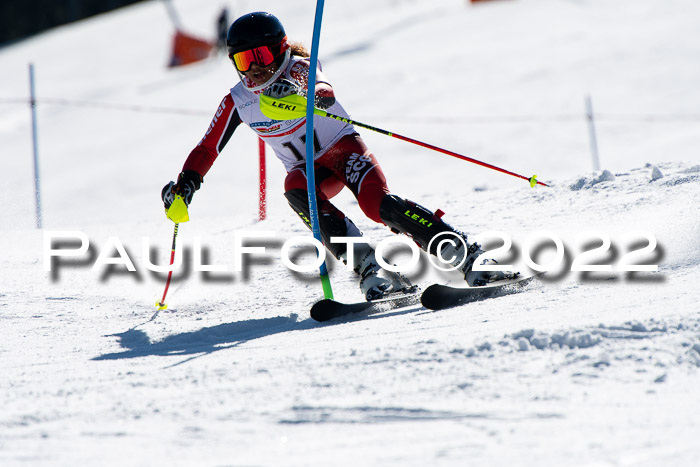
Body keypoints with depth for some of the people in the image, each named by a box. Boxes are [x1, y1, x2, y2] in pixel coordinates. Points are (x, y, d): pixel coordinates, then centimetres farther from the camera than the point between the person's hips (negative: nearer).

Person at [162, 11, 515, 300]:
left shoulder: (297, 70, -16)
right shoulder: (237, 102, -2)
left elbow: (325, 92, -39)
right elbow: (208, 148, 8)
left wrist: (303, 96, -61)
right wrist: (185, 184, -8)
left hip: (343, 147, -4)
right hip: (310, 170, 4)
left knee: (378, 204, -30)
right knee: (296, 191, -32)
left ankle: (468, 257, -31)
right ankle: (370, 269, -40)